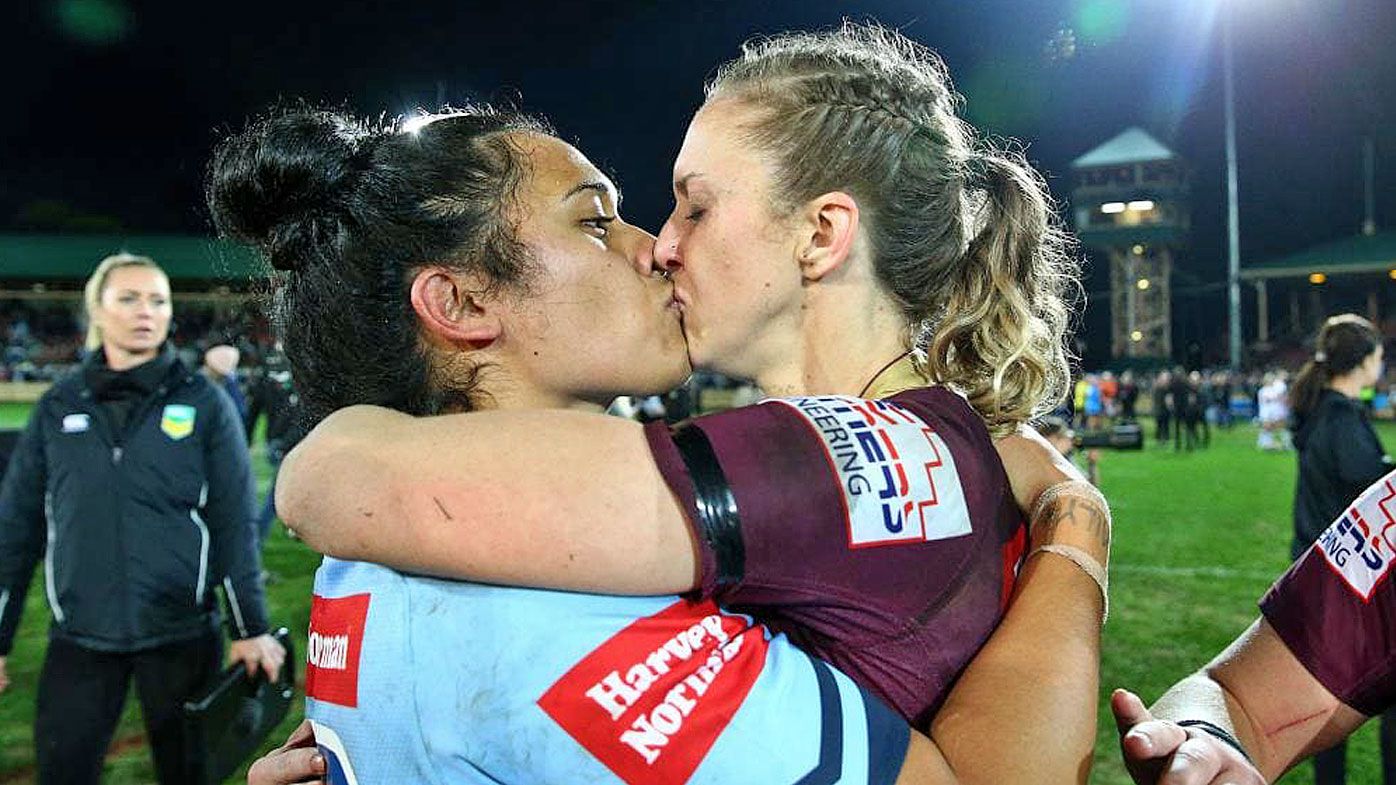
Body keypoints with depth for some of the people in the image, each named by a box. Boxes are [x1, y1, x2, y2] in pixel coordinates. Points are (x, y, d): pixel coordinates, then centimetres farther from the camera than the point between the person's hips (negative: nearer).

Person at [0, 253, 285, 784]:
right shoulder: (59, 406, 4)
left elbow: (234, 521, -4)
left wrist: (252, 629, -7)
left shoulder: (202, 403, -2)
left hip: (181, 634, -1)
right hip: (79, 638, 2)